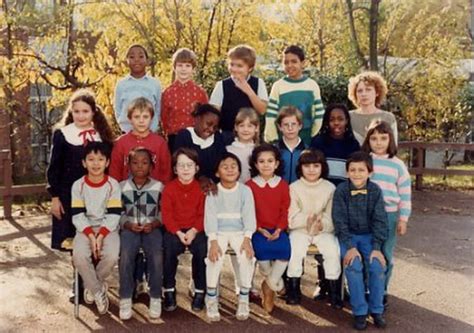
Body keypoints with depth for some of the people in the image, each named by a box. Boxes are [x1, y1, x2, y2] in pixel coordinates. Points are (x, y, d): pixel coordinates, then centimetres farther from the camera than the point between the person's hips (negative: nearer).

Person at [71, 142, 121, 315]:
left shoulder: (113, 184, -4)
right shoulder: (78, 185, -1)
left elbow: (114, 215, -8)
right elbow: (77, 216, -4)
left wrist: (101, 236, -18)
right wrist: (91, 235, -17)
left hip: (108, 228, -1)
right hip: (85, 228, 1)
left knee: (111, 255, -28)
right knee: (79, 256, -28)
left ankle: (92, 284, 4)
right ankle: (98, 291, -4)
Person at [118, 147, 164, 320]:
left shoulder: (158, 186, 7)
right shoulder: (122, 187, 9)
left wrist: (153, 224, -10)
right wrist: (128, 224, -9)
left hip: (152, 228, 0)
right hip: (130, 228, 0)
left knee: (157, 255, -28)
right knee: (125, 254, -29)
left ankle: (155, 297, -11)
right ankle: (126, 298, -15)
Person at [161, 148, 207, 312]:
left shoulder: (201, 188, 2)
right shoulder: (169, 188, 0)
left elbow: (203, 214, -1)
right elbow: (166, 214, -4)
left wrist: (194, 231, -16)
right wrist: (178, 232, -17)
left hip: (196, 230, 0)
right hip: (174, 230, 0)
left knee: (202, 249, -26)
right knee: (169, 249, -28)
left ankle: (200, 291, -9)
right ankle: (169, 290, -10)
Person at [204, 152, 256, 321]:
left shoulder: (245, 190, 1)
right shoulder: (213, 191, -1)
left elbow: (249, 216, -6)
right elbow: (210, 217, -9)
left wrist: (247, 239, -20)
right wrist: (213, 242, -22)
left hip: (239, 232, 1)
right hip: (219, 232, 0)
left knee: (246, 257, -26)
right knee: (215, 258, -27)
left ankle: (244, 299, -8)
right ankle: (211, 298, -7)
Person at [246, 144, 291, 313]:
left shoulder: (283, 185, 7)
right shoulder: (249, 185, 2)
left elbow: (285, 211, 4)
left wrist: (278, 230, -11)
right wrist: (260, 229, -13)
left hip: (277, 230, 1)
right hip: (258, 230, -1)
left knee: (285, 249, -27)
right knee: (261, 248, -31)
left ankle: (269, 285, -3)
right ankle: (275, 284, -3)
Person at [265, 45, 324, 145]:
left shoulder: (312, 85, 1)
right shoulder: (277, 86, -2)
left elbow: (319, 114, 4)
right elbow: (270, 116, -2)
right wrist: (272, 140, -5)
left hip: (307, 139, 1)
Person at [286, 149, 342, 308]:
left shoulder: (330, 188, 2)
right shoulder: (294, 188, -1)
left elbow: (332, 218, -1)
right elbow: (292, 219, -5)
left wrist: (322, 224, -22)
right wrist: (309, 219, -21)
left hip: (324, 230, 1)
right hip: (300, 230, -1)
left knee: (333, 251, -25)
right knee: (296, 250, -28)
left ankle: (334, 291, -11)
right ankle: (293, 288, -10)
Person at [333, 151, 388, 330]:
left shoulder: (375, 191, -7)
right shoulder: (341, 190, -11)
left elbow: (380, 220, -5)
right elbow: (340, 221, -12)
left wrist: (376, 247, -15)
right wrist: (350, 247, -20)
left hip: (368, 235, 2)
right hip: (348, 236, -1)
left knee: (377, 265, -21)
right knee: (354, 266, -26)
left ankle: (376, 309, -2)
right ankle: (360, 311, -12)